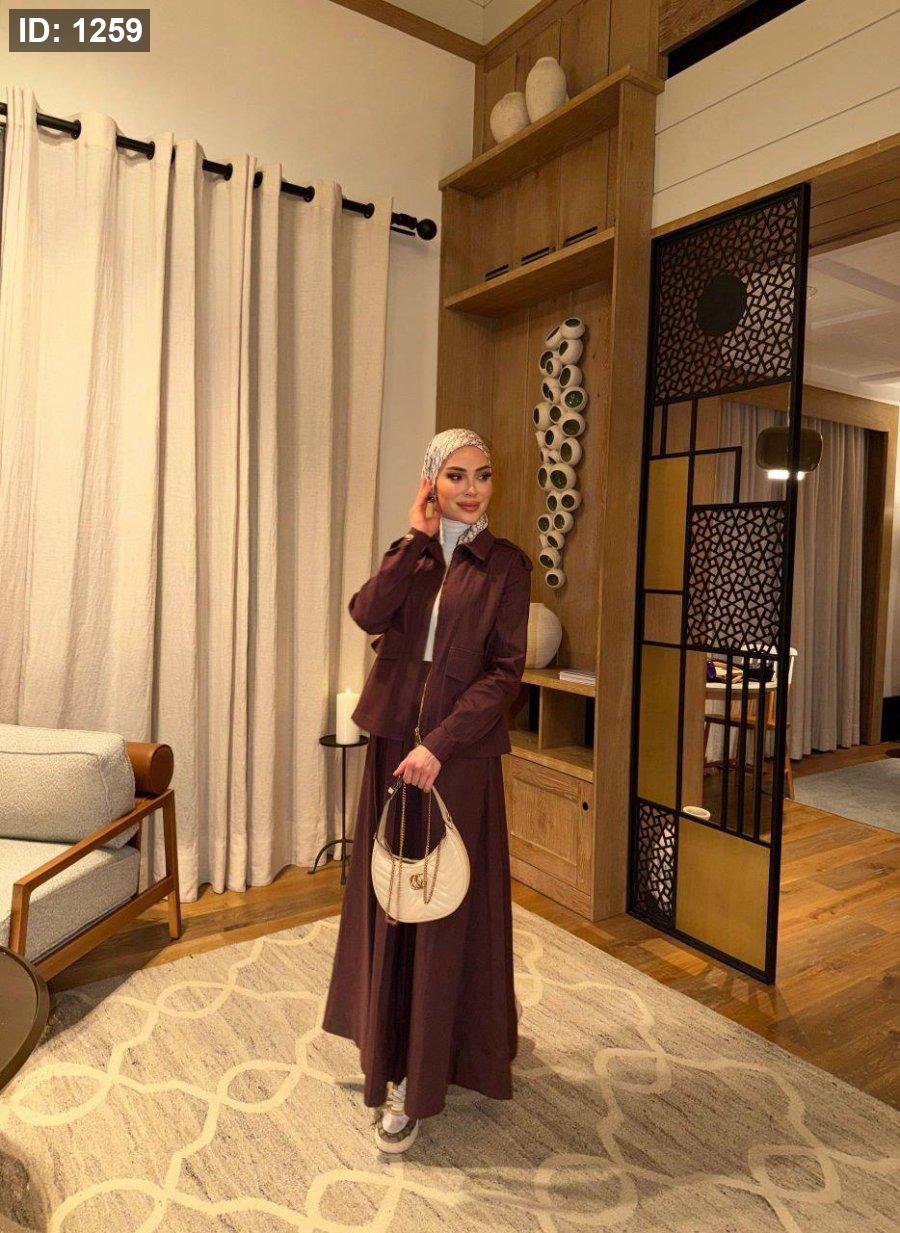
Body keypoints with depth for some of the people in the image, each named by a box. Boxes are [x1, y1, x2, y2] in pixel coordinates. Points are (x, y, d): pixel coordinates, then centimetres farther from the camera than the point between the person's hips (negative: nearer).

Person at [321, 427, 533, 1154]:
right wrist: (417, 537, -11)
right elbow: (367, 613, -11)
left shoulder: (506, 564, -3)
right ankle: (393, 1043, 37)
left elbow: (505, 672, -11)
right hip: (394, 741, 4)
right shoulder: (412, 555, 8)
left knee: (446, 906, 4)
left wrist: (439, 744, -19)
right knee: (392, 897, 15)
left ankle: (419, 1079, 18)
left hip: (461, 753, -4)